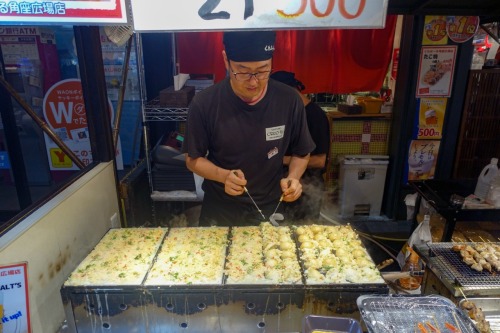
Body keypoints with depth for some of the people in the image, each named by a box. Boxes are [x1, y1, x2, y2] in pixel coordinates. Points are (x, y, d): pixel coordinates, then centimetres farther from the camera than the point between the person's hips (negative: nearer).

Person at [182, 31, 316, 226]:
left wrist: (293, 177, -18)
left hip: (270, 211, 1)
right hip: (218, 212, -1)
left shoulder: (289, 101, -14)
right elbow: (193, 159, -7)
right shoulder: (204, 103, -18)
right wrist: (223, 175, -25)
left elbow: (301, 153, 1)